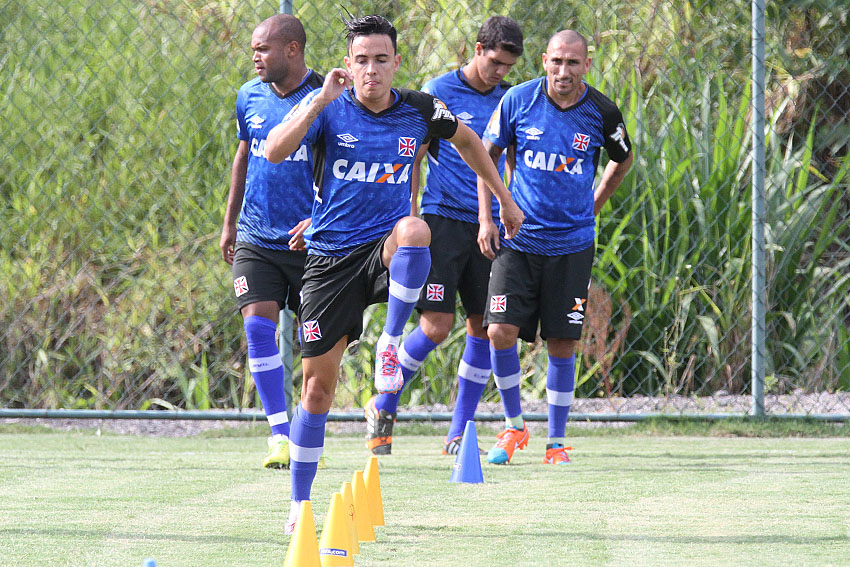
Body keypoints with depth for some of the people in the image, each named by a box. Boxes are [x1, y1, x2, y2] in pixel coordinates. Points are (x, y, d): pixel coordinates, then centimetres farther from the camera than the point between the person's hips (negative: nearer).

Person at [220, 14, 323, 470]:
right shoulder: (250, 97, 6)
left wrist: (319, 219, -22)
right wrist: (229, 222, 22)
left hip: (309, 240, -3)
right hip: (255, 239, 3)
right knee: (258, 323, -13)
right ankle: (280, 436, -11)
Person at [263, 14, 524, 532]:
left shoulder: (420, 110, 0)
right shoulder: (328, 107, -5)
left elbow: (467, 140, 20)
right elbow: (274, 151, -21)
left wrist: (504, 198, 23)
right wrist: (321, 101, -27)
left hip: (385, 249, 0)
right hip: (331, 255, 0)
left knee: (414, 230, -38)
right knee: (318, 382, 0)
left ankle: (391, 343, -22)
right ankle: (299, 505, 13)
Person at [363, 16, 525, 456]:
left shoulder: (507, 99, 11)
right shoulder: (438, 93, -4)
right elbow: (412, 161, -3)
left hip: (487, 226, 5)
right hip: (444, 218, -5)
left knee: (483, 325, 1)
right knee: (437, 325, -12)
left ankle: (458, 434, 10)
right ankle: (382, 408, 9)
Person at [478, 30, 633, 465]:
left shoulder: (602, 113, -6)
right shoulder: (518, 100, -6)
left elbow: (623, 160, 15)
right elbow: (487, 153, 7)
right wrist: (486, 218, 1)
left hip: (571, 245, 0)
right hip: (518, 239, 0)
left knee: (562, 344, 1)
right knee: (500, 331, -11)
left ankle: (556, 441, 15)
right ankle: (514, 426, 10)